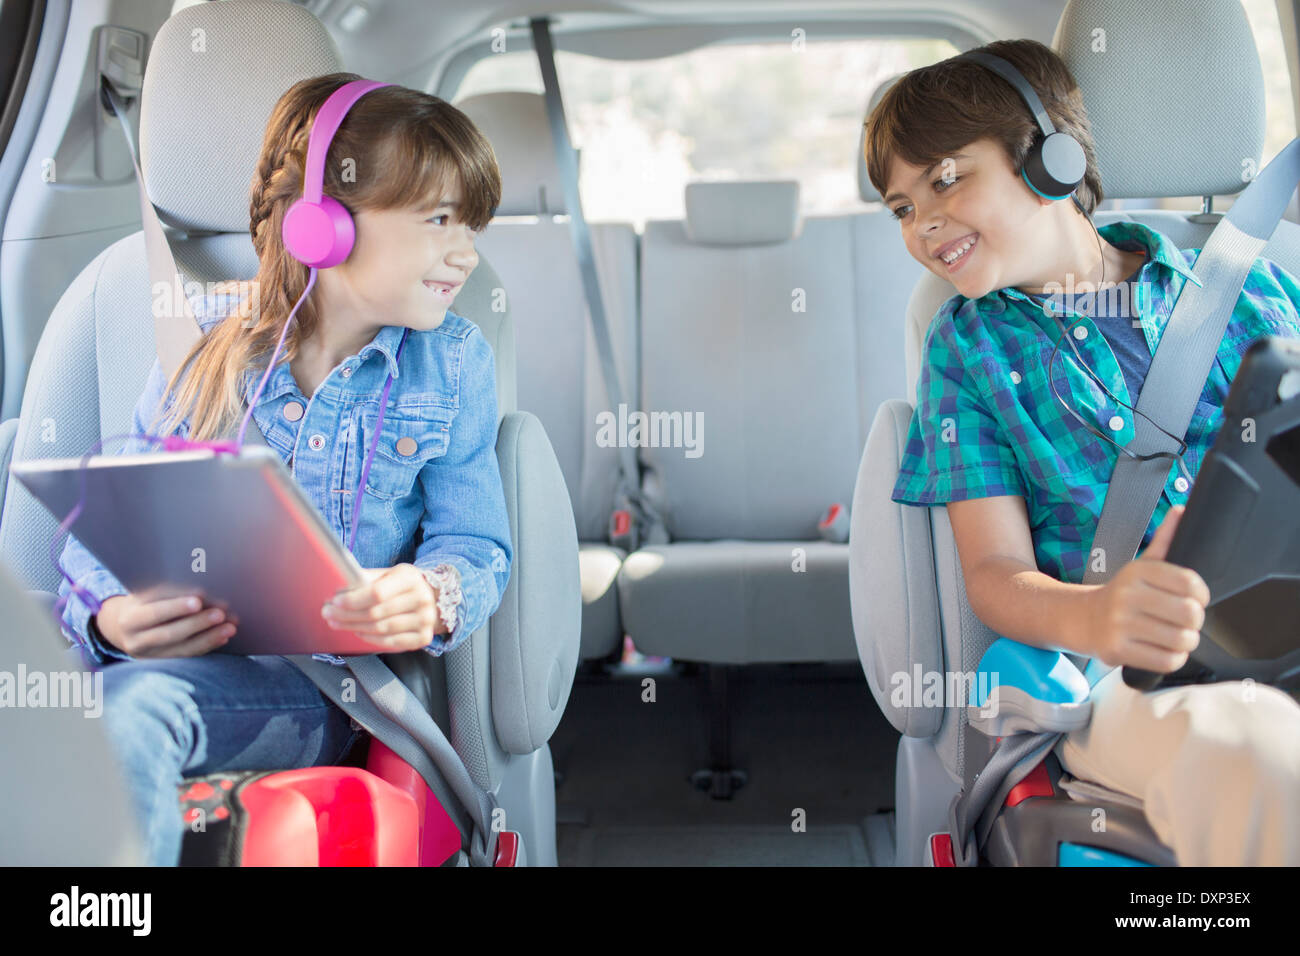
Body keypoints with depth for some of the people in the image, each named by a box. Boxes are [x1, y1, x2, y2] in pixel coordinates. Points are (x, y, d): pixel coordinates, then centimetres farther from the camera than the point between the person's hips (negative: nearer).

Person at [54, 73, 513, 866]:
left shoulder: (453, 362, 7)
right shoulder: (206, 345, 6)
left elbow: (477, 546, 4)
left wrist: (434, 597, -22)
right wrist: (109, 615, -17)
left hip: (318, 689, -1)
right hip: (179, 651, 2)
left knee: (131, 704, -33)